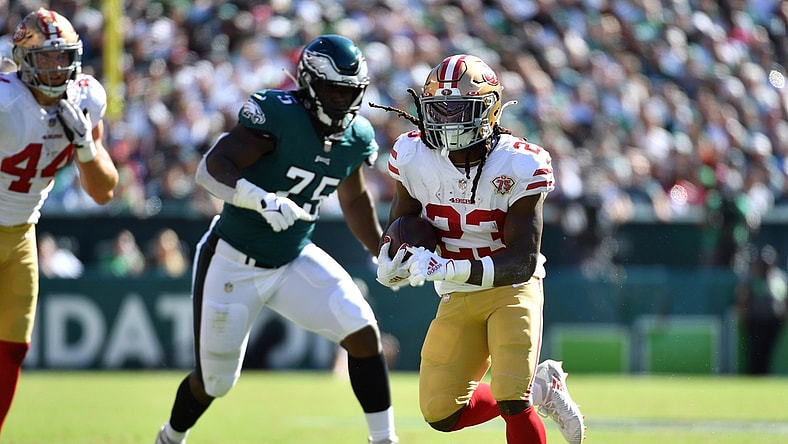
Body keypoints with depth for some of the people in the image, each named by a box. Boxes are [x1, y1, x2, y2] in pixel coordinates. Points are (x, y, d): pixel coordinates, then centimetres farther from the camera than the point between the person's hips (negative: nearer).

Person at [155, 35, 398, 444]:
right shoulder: (277, 115, -24)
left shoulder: (356, 138, -3)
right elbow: (211, 167, -31)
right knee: (213, 382, 8)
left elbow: (355, 200, 16)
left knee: (363, 333, -15)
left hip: (294, 261, 5)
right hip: (233, 263, -5)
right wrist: (262, 199, -46)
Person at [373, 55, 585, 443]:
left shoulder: (519, 166, -20)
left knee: (511, 403, -21)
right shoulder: (414, 156, -10)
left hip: (511, 289, -4)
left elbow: (523, 262, -23)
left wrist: (448, 269, -36)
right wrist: (393, 260, -18)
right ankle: (540, 389, 23)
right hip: (457, 299, 5)